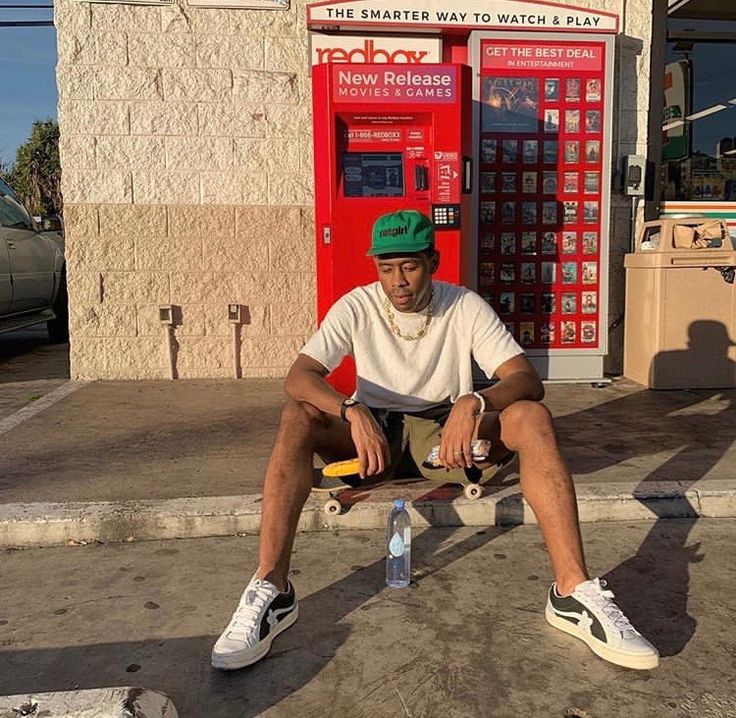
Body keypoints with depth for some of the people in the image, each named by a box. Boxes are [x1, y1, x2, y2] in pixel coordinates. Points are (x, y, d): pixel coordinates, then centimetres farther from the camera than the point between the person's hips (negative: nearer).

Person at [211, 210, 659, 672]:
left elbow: (529, 380, -17)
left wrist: (474, 403, -38)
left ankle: (574, 591, -32)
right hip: (372, 432, 0)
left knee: (533, 417, -28)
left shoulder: (466, 307, -7)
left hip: (447, 432, 0)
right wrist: (352, 412, -38)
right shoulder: (357, 307, -6)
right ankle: (271, 590, -33)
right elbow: (299, 377, -18)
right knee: (298, 418, -30)